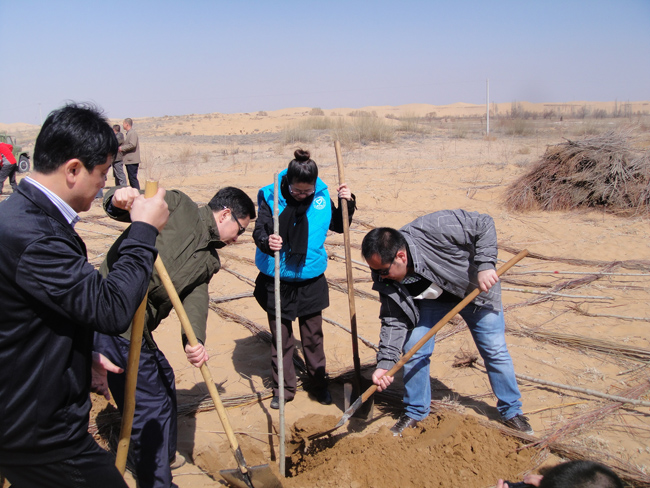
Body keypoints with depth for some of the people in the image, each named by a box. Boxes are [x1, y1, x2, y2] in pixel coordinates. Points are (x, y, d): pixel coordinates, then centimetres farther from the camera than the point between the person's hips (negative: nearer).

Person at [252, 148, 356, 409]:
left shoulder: (322, 195, -4)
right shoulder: (270, 196, -12)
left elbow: (338, 226, 9)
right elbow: (259, 230, -17)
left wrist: (346, 203, -8)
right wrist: (267, 241, -39)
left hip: (310, 279, 2)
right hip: (276, 280, -1)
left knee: (313, 334, 13)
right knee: (281, 336, 10)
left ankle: (319, 383, 32)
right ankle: (283, 388, 27)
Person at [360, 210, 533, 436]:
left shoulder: (435, 229, -40)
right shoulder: (385, 277, -25)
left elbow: (484, 224, -29)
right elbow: (394, 321, -20)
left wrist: (484, 265, -38)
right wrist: (385, 363, -29)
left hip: (476, 289, -2)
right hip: (431, 298, 3)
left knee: (496, 352, 4)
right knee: (414, 351, -7)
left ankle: (511, 411, 26)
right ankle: (415, 411, 15)